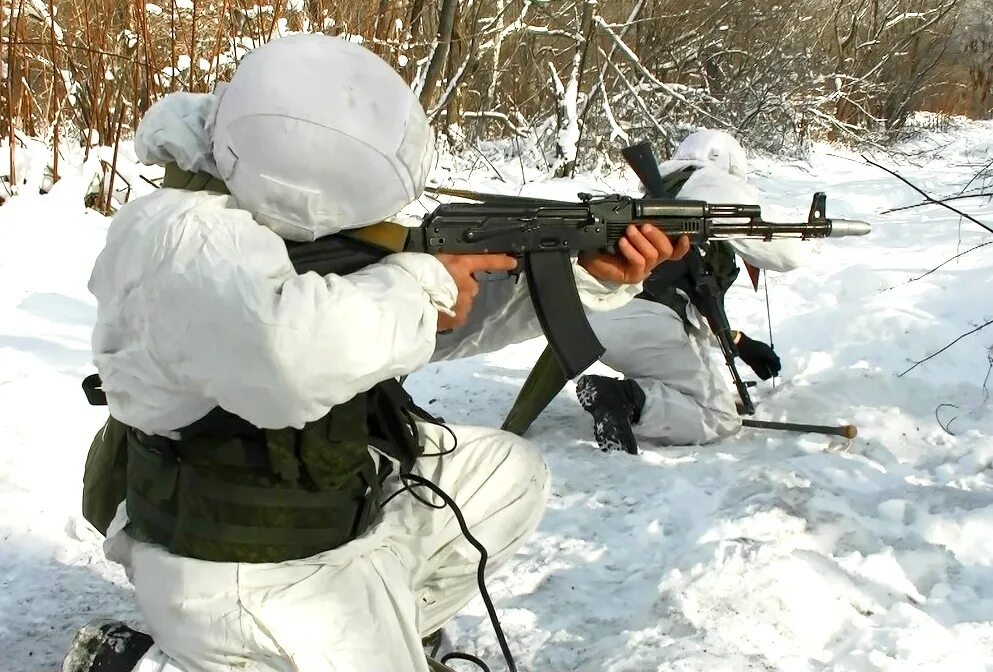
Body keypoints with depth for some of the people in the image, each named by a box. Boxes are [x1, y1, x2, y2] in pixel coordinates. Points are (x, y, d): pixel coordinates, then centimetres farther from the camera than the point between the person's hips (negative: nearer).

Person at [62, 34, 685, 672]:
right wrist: (423, 283, -31)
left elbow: (452, 315, 5)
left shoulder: (284, 208, -4)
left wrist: (586, 273, -6)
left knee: (509, 474, 15)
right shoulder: (181, 239, -29)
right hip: (248, 569, -9)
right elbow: (288, 354, -50)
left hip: (344, 504, 9)